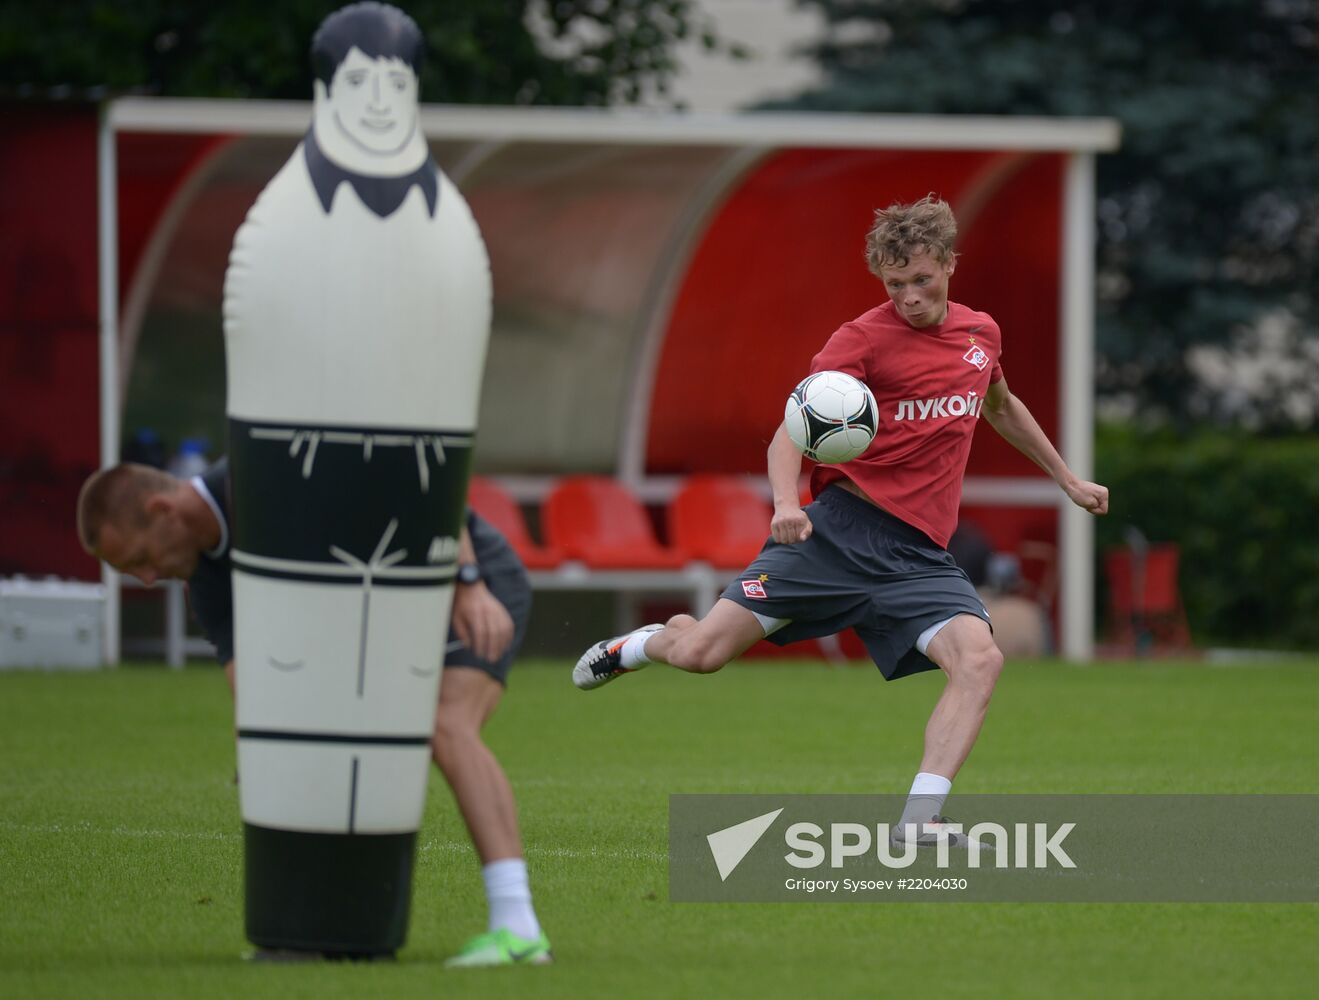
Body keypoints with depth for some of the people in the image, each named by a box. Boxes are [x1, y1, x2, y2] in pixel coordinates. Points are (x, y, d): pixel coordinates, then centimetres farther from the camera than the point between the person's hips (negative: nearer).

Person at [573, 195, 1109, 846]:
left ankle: (919, 819, -26)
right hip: (841, 530, -4)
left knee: (980, 660, -24)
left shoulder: (981, 334, 14)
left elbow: (1001, 407, 37)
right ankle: (642, 645, 29)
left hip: (918, 557, 4)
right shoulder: (863, 339, -4)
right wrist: (786, 503, -31)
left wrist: (1067, 480, 43)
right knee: (701, 652, -8)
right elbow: (791, 434, -11)